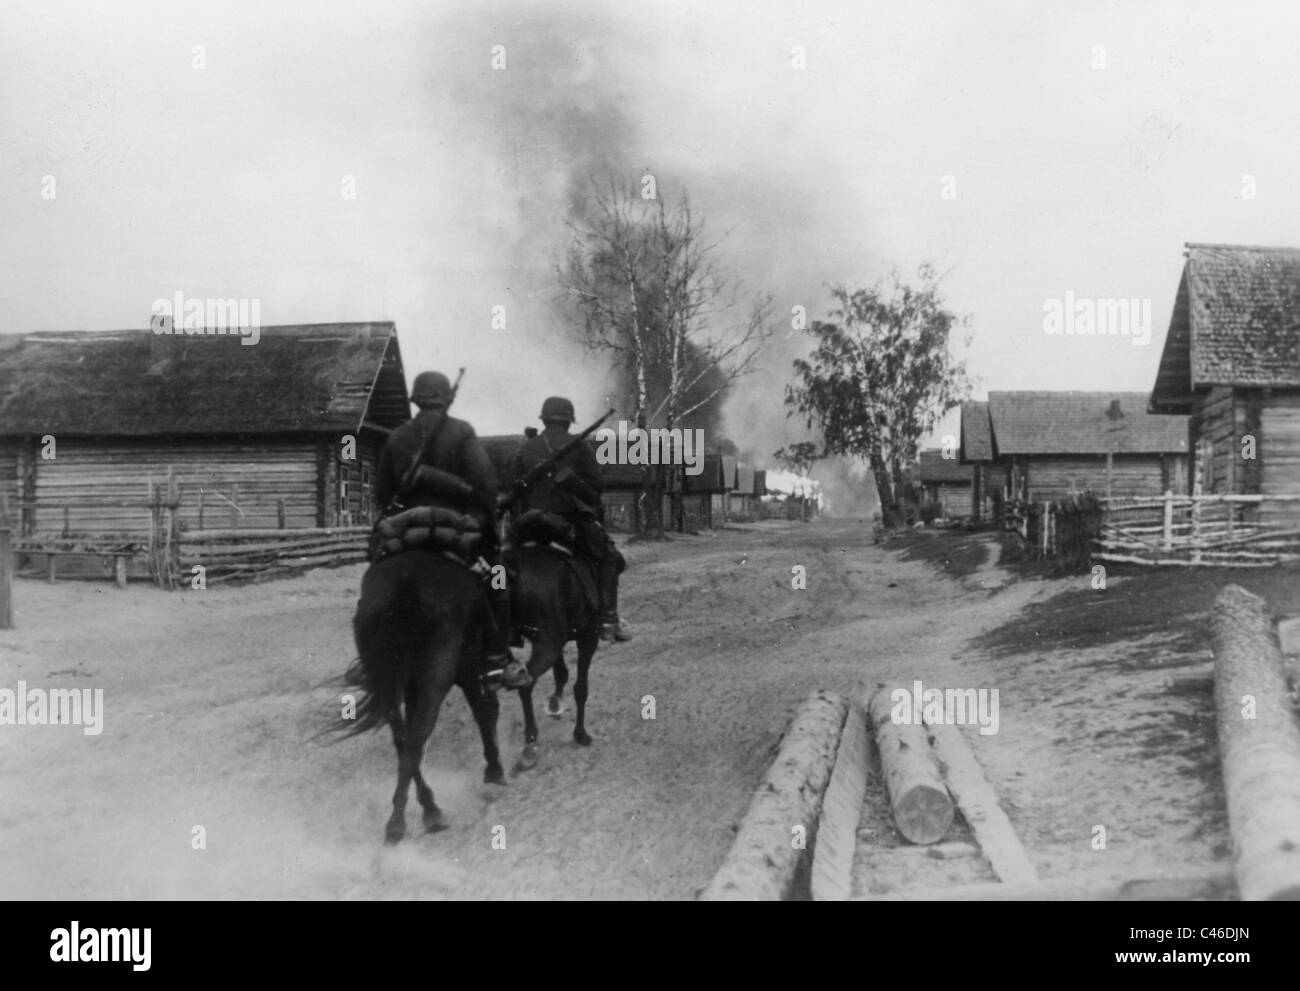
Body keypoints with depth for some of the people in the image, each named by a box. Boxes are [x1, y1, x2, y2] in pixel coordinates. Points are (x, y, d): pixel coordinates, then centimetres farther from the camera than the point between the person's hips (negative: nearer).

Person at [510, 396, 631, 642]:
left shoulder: (526, 449, 9)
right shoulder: (580, 448, -1)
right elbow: (597, 486, -3)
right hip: (574, 521, -3)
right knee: (608, 559, 11)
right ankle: (608, 619, -1)